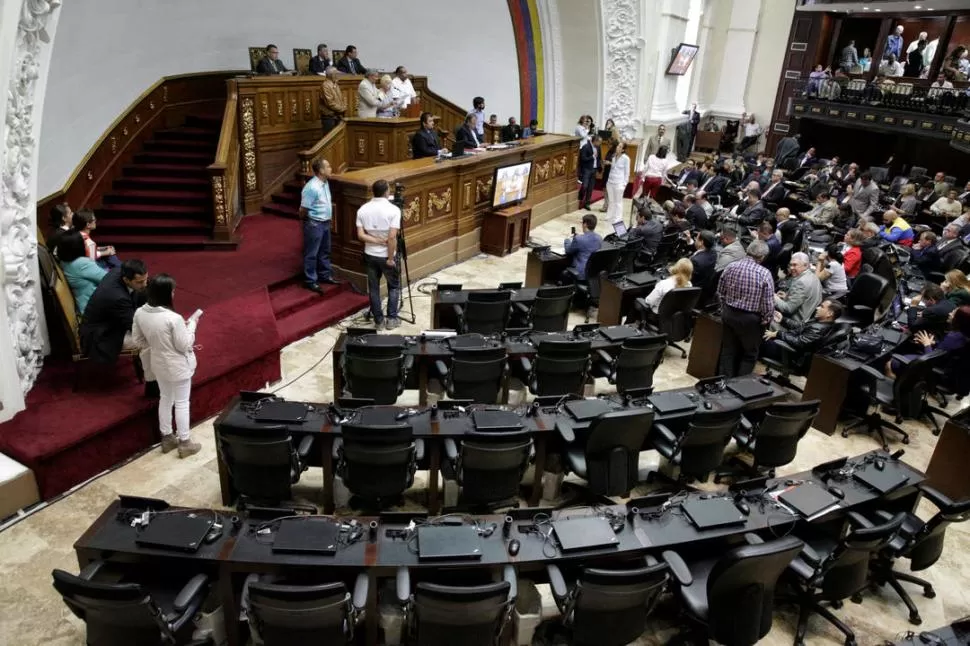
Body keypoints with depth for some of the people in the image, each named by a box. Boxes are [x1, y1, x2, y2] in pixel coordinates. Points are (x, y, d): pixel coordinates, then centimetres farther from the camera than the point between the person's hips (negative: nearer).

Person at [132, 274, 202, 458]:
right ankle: (185, 443, 23)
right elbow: (184, 345, -20)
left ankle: (167, 438, 38)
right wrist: (192, 324, -9)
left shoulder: (140, 313, -10)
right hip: (178, 367, -6)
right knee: (181, 403, 10)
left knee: (165, 399, 24)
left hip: (158, 364, 6)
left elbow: (138, 340, 2)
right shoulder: (174, 318, -31)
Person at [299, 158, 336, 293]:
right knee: (311, 254, 4)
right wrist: (306, 221, -2)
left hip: (325, 222, 9)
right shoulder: (312, 187, -25)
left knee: (324, 251, 21)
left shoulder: (325, 182, 3)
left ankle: (324, 275, 36)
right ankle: (310, 281, 13)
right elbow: (303, 209, -18)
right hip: (314, 224, -9)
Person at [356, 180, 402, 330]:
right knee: (394, 286, 15)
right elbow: (392, 237, -21)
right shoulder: (393, 209, -16)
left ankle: (378, 320, 19)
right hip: (386, 256, -3)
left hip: (370, 255, 4)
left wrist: (376, 241, -8)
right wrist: (391, 258, -15)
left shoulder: (362, 209, -3)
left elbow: (360, 235, -8)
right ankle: (391, 319, 14)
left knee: (373, 288, 14)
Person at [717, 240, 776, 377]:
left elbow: (720, 292, 4)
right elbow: (768, 303, -15)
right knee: (749, 354, 13)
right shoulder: (764, 274, -16)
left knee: (728, 351, 15)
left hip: (728, 314, 4)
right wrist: (766, 320, 0)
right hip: (750, 319, -4)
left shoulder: (731, 267, -4)